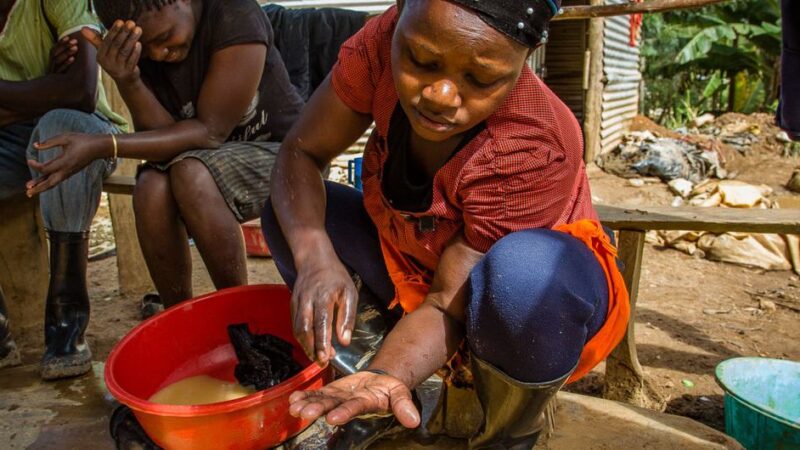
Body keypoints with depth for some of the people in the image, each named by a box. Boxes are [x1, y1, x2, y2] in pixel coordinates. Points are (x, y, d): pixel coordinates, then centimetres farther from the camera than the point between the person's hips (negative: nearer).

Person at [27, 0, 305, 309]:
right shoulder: (134, 48, -6)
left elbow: (211, 131, -24)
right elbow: (164, 135, -12)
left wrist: (102, 147, -30)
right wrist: (128, 82, -29)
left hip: (277, 153, -4)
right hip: (208, 158, 4)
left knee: (191, 174, -33)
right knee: (151, 189, -27)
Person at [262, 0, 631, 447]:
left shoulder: (534, 147, -33)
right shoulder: (383, 42, -22)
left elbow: (450, 304, -28)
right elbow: (300, 154, -15)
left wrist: (388, 375, -47)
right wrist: (315, 256, -33)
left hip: (547, 290, -4)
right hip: (416, 263, 5)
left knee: (523, 270, -39)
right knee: (291, 211, -8)